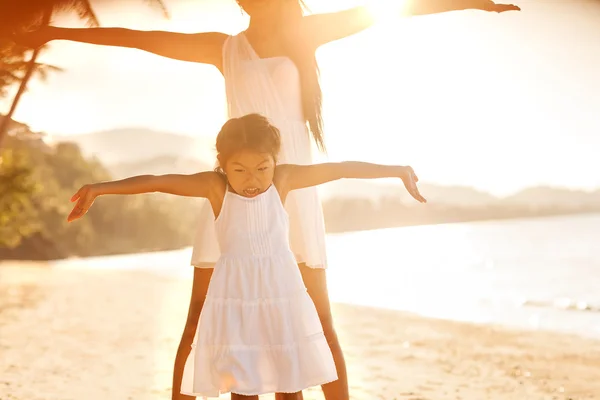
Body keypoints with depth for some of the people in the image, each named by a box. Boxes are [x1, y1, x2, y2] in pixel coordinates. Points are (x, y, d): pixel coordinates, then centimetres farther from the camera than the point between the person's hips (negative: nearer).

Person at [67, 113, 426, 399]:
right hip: (235, 298, -1)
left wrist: (399, 170, 5)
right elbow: (156, 182, -12)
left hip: (283, 294, 1)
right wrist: (100, 188, -18)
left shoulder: (283, 179, -3)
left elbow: (342, 169, 1)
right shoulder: (215, 186, -6)